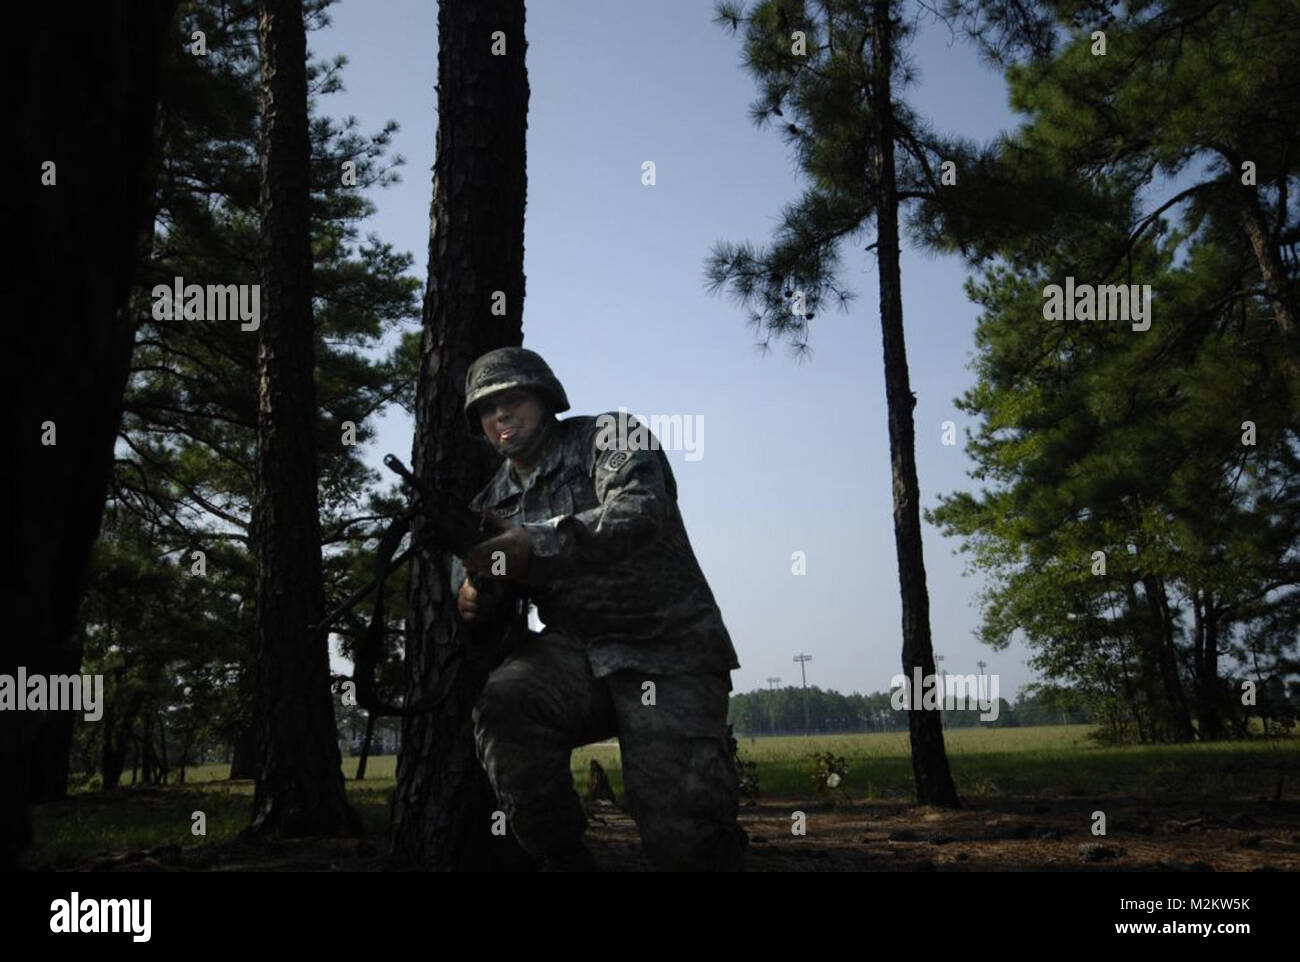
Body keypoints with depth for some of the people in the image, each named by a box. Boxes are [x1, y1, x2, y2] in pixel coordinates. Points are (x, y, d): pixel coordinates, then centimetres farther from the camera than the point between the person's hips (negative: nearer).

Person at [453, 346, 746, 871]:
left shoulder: (610, 437, -3)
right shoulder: (492, 502, 14)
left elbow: (640, 510, -23)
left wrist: (537, 544, -37)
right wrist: (470, 597, -12)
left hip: (667, 648, -4)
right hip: (576, 650, 4)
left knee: (684, 836, -20)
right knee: (501, 703, -29)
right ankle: (562, 860, -14)